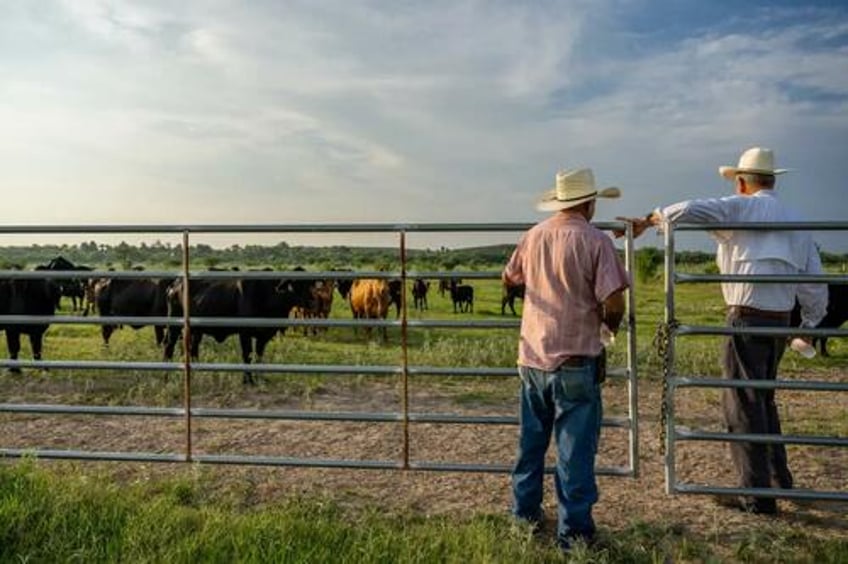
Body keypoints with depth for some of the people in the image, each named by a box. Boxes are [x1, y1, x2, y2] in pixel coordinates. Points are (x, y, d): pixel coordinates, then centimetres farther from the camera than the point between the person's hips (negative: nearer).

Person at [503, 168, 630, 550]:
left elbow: (508, 279, 19)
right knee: (575, 449, 5)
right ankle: (573, 530, 13)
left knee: (530, 443, 18)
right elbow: (613, 303, -18)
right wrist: (612, 324, 4)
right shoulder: (595, 241, -12)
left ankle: (525, 516, 30)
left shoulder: (533, 236, 5)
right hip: (575, 361, -5)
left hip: (531, 357, 6)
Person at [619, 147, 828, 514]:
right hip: (781, 322, 7)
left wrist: (649, 220, -6)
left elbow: (689, 210, -20)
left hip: (746, 319, -7)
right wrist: (809, 328, 25)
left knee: (743, 407, 0)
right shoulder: (796, 222, 14)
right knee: (763, 399, 23)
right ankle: (779, 479, 34)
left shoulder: (742, 208, -4)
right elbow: (815, 286, 14)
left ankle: (757, 495, 6)